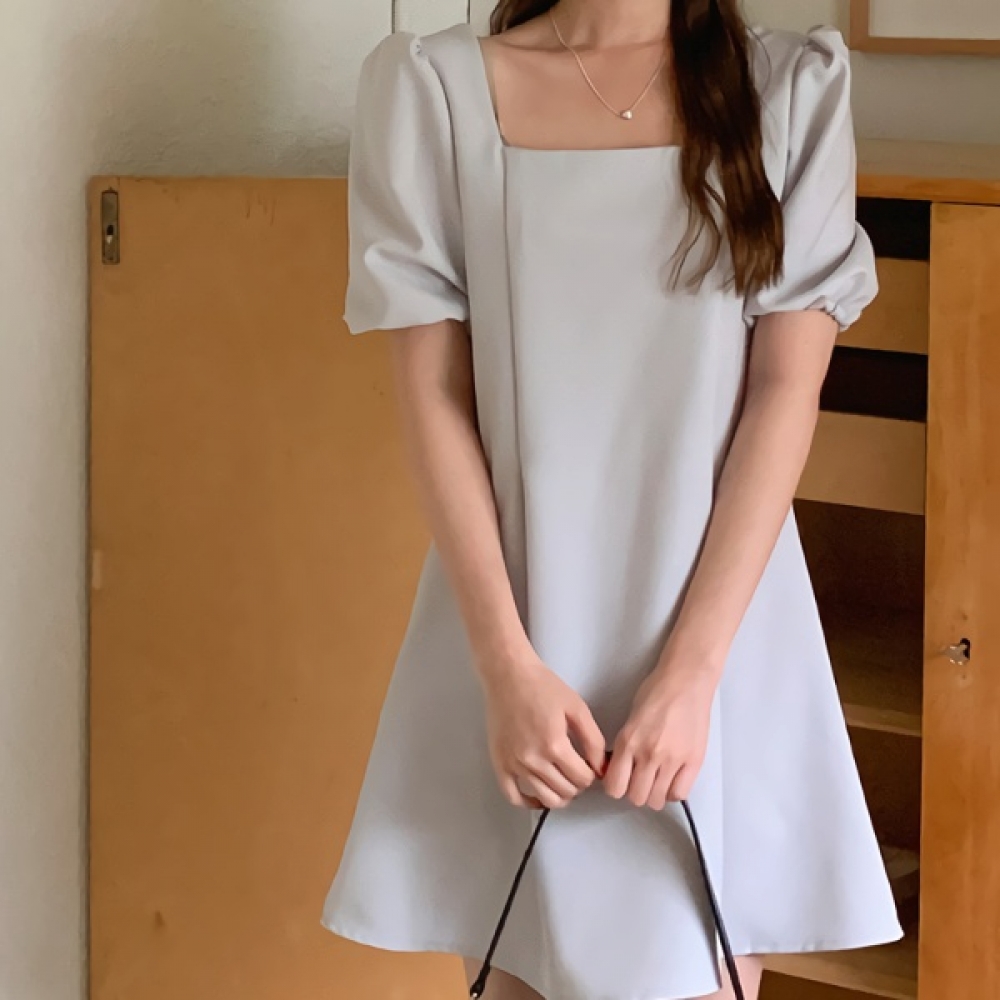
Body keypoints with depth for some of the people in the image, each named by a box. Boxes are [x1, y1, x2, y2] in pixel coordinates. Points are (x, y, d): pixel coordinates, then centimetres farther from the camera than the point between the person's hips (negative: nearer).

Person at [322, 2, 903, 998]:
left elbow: (786, 391, -4)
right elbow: (432, 398, -3)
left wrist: (689, 671, -13)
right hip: (512, 626, 0)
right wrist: (507, 667, -12)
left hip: (722, 629, 0)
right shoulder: (429, 86, 0)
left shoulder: (794, 89, 2)